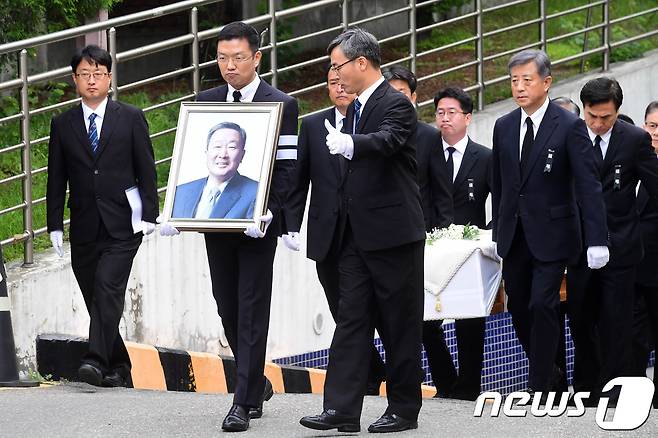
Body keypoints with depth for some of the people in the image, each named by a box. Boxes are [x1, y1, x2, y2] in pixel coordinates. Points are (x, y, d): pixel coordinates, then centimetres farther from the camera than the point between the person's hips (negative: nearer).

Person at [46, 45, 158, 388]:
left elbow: (146, 170, 4)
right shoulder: (62, 124, 10)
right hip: (84, 228, 3)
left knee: (107, 290, -19)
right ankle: (118, 366, 16)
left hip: (121, 226, -3)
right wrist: (55, 225, 4)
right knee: (95, 299, 5)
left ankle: (96, 360, -26)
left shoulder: (131, 118, 5)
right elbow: (56, 179, 10)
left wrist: (149, 214, -4)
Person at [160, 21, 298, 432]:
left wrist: (266, 214, -21)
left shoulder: (281, 105, -5)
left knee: (252, 313, -4)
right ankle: (257, 382, 30)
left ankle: (244, 403, -4)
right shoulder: (204, 102, 9)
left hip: (256, 224, -5)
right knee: (228, 309, 11)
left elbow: (286, 168, -8)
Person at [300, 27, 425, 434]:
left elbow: (386, 141, -32)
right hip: (356, 234, 8)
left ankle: (404, 408, 9)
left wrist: (349, 144, -51)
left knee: (400, 324, 1)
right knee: (352, 319, 2)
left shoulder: (396, 104, -11)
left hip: (394, 233, -8)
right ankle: (342, 410, -2)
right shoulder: (356, 108, 16)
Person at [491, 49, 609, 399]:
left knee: (542, 307, -11)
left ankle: (539, 386, -2)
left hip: (551, 235, -5)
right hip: (514, 236, 5)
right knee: (519, 310, 8)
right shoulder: (504, 127, 7)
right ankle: (549, 372, 26)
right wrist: (498, 232, 14)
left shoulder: (569, 127, -9)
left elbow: (588, 186, -12)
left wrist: (597, 240, -18)